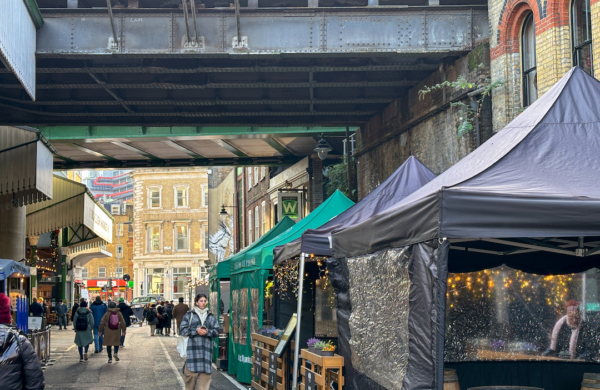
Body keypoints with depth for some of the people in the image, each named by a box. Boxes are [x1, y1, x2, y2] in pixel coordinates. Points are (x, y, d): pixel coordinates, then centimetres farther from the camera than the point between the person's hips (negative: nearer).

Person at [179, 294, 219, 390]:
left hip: (206, 348, 2)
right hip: (192, 348, -2)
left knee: (205, 373, -4)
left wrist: (207, 332, -7)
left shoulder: (211, 317, 17)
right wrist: (196, 331, -9)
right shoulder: (189, 315, 9)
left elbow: (216, 331, 12)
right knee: (191, 373, -6)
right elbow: (182, 330, 2)